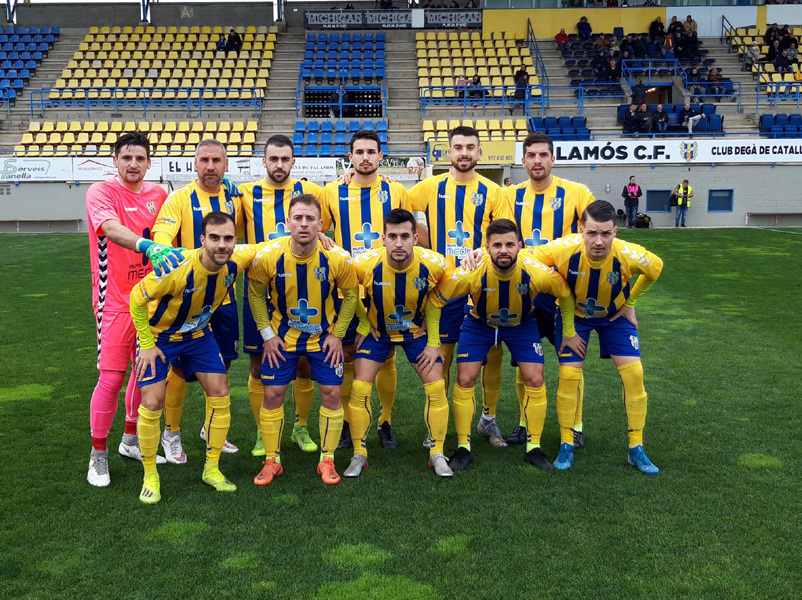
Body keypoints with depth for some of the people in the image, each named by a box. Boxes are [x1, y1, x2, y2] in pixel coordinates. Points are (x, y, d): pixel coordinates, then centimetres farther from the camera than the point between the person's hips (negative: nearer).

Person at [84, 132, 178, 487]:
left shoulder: (158, 195, 8)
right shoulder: (101, 191, -9)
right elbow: (112, 229, -28)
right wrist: (148, 246, -44)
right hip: (115, 300, -5)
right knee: (112, 376, -5)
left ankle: (131, 441, 31)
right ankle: (98, 454, 12)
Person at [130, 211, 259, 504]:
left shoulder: (235, 262, -21)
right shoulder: (179, 269, -36)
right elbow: (137, 298, -23)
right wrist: (146, 345, -18)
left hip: (198, 335, 5)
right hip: (159, 335, -4)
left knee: (220, 394, -1)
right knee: (152, 402, -11)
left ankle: (212, 469, 16)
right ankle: (150, 476, 10)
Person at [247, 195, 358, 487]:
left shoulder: (337, 258, -21)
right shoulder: (267, 256, -20)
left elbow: (351, 294, -4)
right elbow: (256, 294, -3)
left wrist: (337, 334, -7)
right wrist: (268, 334, -6)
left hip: (324, 336, 0)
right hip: (282, 335, 0)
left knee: (331, 393, -2)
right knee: (272, 394, -1)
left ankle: (327, 460, 17)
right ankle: (272, 461, 18)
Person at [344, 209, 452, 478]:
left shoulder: (434, 264, -26)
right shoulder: (365, 264, -30)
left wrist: (433, 342, -5)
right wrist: (364, 325, -6)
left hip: (417, 330, 1)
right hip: (377, 331, 0)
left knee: (436, 387, -6)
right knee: (359, 388, -8)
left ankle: (437, 454, 12)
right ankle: (359, 455, 10)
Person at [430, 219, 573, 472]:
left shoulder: (536, 273, -33)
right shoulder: (471, 273, -35)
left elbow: (567, 293, -14)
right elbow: (436, 299, -22)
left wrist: (568, 333, -4)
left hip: (522, 324, 1)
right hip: (479, 323, -1)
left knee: (535, 380, -6)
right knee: (465, 379, -7)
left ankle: (533, 448, 11)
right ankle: (463, 448, 9)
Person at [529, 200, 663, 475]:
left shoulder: (628, 255, -33)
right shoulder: (564, 250, -36)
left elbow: (656, 267, -9)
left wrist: (630, 303, -4)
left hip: (615, 315, 1)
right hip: (573, 314, -1)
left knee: (634, 372, -8)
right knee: (568, 374, -9)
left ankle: (636, 450, 8)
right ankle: (566, 446, 9)